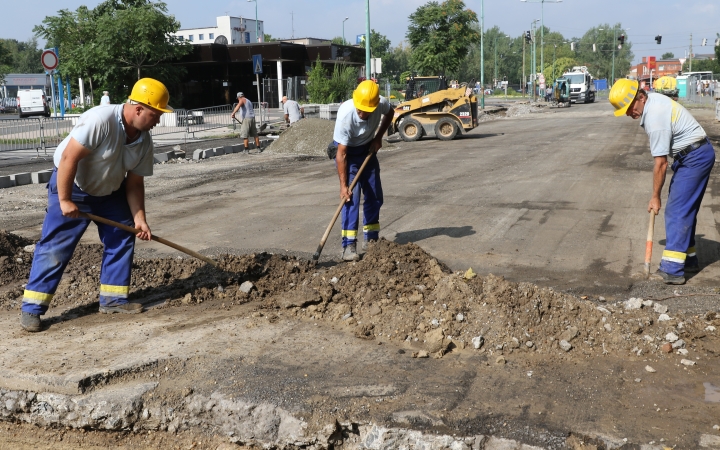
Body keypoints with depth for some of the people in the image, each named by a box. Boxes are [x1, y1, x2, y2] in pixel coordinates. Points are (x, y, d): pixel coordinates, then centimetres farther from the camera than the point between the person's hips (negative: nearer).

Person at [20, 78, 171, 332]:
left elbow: (135, 182, -3)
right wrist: (65, 200, -26)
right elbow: (69, 158, -30)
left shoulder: (144, 140, -9)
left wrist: (139, 218, -11)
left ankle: (113, 299, 15)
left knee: (122, 240, 4)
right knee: (55, 247, -5)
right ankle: (31, 309, 2)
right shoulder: (100, 120, -32)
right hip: (71, 187, -7)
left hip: (110, 192, 7)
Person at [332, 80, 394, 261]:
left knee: (375, 196, 7)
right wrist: (343, 185, -31)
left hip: (368, 149, 5)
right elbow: (341, 154, -31)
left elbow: (390, 113, 4)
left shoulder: (382, 104, -25)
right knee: (351, 197, -15)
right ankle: (349, 245, -12)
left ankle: (371, 239, 20)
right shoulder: (345, 115, -36)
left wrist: (379, 137, -7)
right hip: (347, 152, -5)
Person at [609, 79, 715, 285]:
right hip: (697, 153, 10)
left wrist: (655, 197, -11)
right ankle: (688, 260, 24)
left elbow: (661, 164, -20)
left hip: (694, 157, -10)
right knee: (686, 210, 15)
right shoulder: (653, 98, 2)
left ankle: (672, 270, -17)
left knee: (676, 211, -14)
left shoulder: (655, 118, -26)